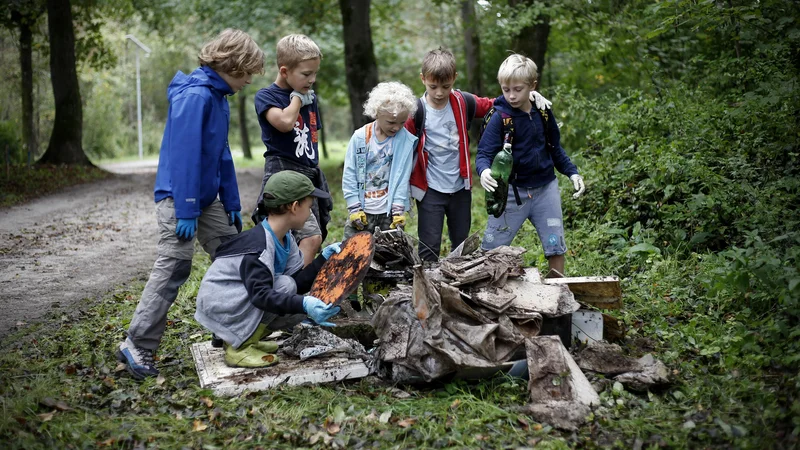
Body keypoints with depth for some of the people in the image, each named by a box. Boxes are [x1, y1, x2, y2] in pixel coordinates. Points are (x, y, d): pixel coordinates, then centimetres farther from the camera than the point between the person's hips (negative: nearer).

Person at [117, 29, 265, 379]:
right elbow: (184, 154, -23)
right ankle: (137, 347, -2)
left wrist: (232, 203, 16)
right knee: (173, 268, -9)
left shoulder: (217, 97, 12)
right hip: (179, 196, -10)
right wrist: (186, 211, -23)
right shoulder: (195, 96, -18)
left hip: (207, 197, 10)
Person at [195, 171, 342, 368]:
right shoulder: (258, 245, -28)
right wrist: (304, 303, -45)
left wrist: (323, 259, -9)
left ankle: (240, 336, 9)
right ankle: (238, 348, -16)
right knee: (284, 285, -25)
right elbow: (260, 295, -35)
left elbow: (297, 282, -1)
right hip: (219, 304, -9)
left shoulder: (285, 238, 1)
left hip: (241, 302, 9)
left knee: (303, 309, -2)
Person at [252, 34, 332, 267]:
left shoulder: (310, 98, 15)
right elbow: (285, 121, -24)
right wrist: (297, 97, -6)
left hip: (310, 176, 8)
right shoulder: (266, 96, -4)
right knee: (311, 237, -22)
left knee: (312, 241, 7)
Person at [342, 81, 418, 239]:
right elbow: (349, 175, -2)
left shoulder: (406, 140, -4)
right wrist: (354, 208, -6)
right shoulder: (360, 137, -5)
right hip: (362, 212, 0)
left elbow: (403, 176, -4)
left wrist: (399, 209, -10)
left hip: (390, 212, 0)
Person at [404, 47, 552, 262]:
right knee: (429, 247, -1)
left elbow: (494, 106, 9)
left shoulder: (463, 103, -3)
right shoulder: (417, 111, -13)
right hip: (430, 190, -4)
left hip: (460, 187, 4)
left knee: (462, 245, 17)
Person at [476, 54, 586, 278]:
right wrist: (484, 170, -39)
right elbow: (484, 154, -18)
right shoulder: (500, 117, -13)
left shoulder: (543, 112, 0)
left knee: (555, 245, 11)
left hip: (546, 188, 4)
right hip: (512, 190, -4)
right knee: (491, 248, 1)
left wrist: (572, 172, 5)